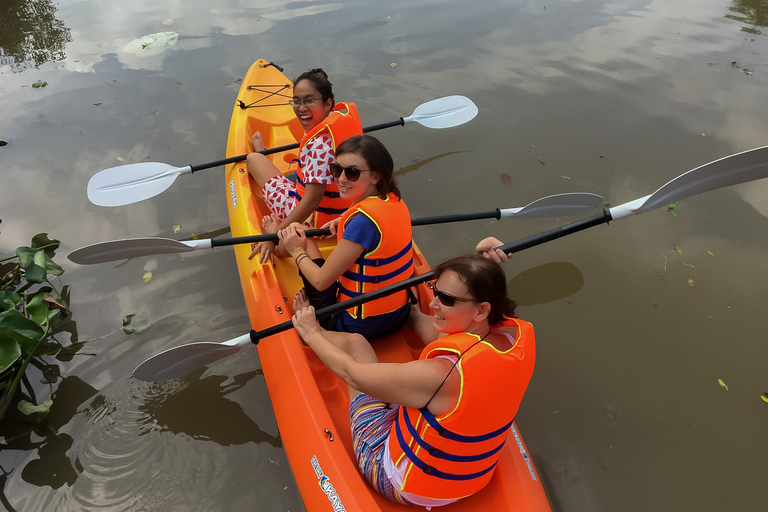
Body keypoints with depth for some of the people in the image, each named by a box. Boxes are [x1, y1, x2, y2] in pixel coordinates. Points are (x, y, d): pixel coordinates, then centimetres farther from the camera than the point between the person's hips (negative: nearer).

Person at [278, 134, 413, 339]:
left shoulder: (363, 220, -30)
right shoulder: (394, 200, -5)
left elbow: (321, 281, -22)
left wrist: (297, 251, -4)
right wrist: (346, 222, 5)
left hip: (361, 326, -8)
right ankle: (310, 305, 28)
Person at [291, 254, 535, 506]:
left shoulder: (441, 374, -39)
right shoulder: (522, 334, -19)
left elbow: (352, 374, -22)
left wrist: (312, 333, -5)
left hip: (407, 486, -6)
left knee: (355, 343, 7)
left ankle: (319, 335, 38)